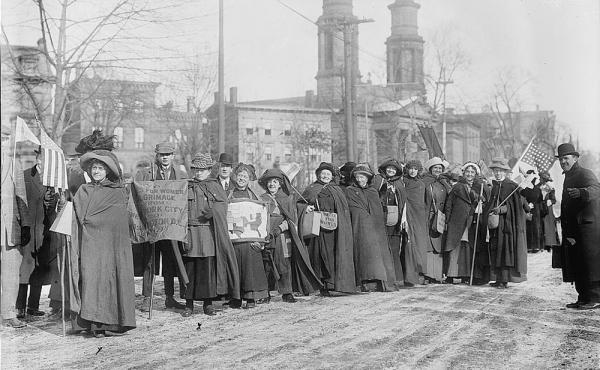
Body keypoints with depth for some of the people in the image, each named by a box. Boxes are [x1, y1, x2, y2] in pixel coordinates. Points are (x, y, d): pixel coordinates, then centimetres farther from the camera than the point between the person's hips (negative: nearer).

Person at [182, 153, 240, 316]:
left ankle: (208, 303, 8)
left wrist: (212, 212, -17)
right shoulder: (187, 187, 12)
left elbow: (222, 204, 5)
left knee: (209, 267, -2)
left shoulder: (215, 186, 13)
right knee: (189, 268, 0)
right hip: (190, 232, 0)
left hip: (209, 232, 0)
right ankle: (189, 304, 7)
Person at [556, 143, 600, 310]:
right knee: (576, 264, 10)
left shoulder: (586, 174, -9)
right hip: (573, 230, 9)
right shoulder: (568, 177, 19)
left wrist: (580, 192, -50)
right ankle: (583, 298, 17)